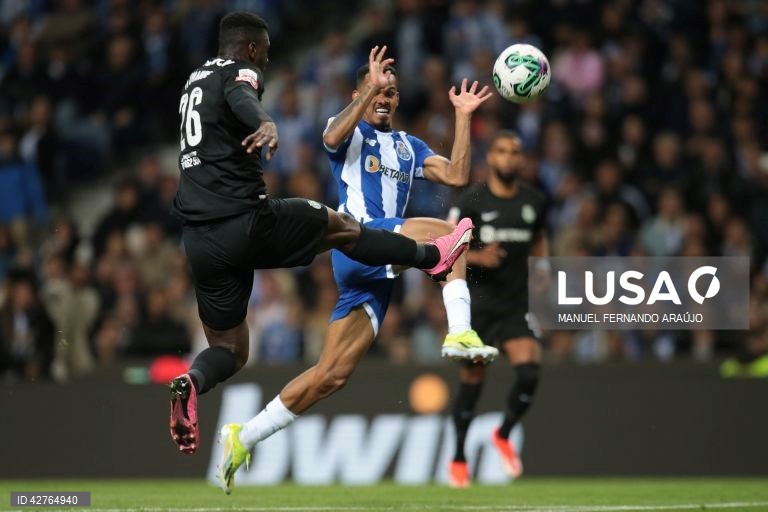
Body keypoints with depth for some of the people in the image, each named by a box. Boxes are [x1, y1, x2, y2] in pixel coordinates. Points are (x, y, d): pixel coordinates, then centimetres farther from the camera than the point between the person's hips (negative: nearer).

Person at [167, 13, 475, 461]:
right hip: (245, 222, -7)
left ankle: (192, 382, -22)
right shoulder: (239, 72, -6)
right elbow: (240, 97, -32)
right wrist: (266, 123, -53)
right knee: (342, 227, 19)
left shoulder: (196, 80, 19)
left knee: (230, 351, 9)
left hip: (200, 240, 7)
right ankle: (434, 256, 33)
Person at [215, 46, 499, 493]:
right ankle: (460, 334, -34)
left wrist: (464, 118, 11)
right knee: (451, 232, -25)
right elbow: (333, 138, -16)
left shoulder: (409, 147, 28)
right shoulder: (350, 132, 10)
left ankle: (243, 437, 6)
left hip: (376, 275, 6)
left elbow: (457, 175, 15)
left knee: (333, 375, 1)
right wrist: (371, 86, -20)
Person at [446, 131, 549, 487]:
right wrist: (477, 257, -23)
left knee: (529, 372, -16)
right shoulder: (471, 201, -7)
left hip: (518, 304, 3)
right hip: (478, 304, -3)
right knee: (472, 381, 1)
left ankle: (504, 435, 11)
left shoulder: (534, 201, 5)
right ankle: (459, 458, 19)